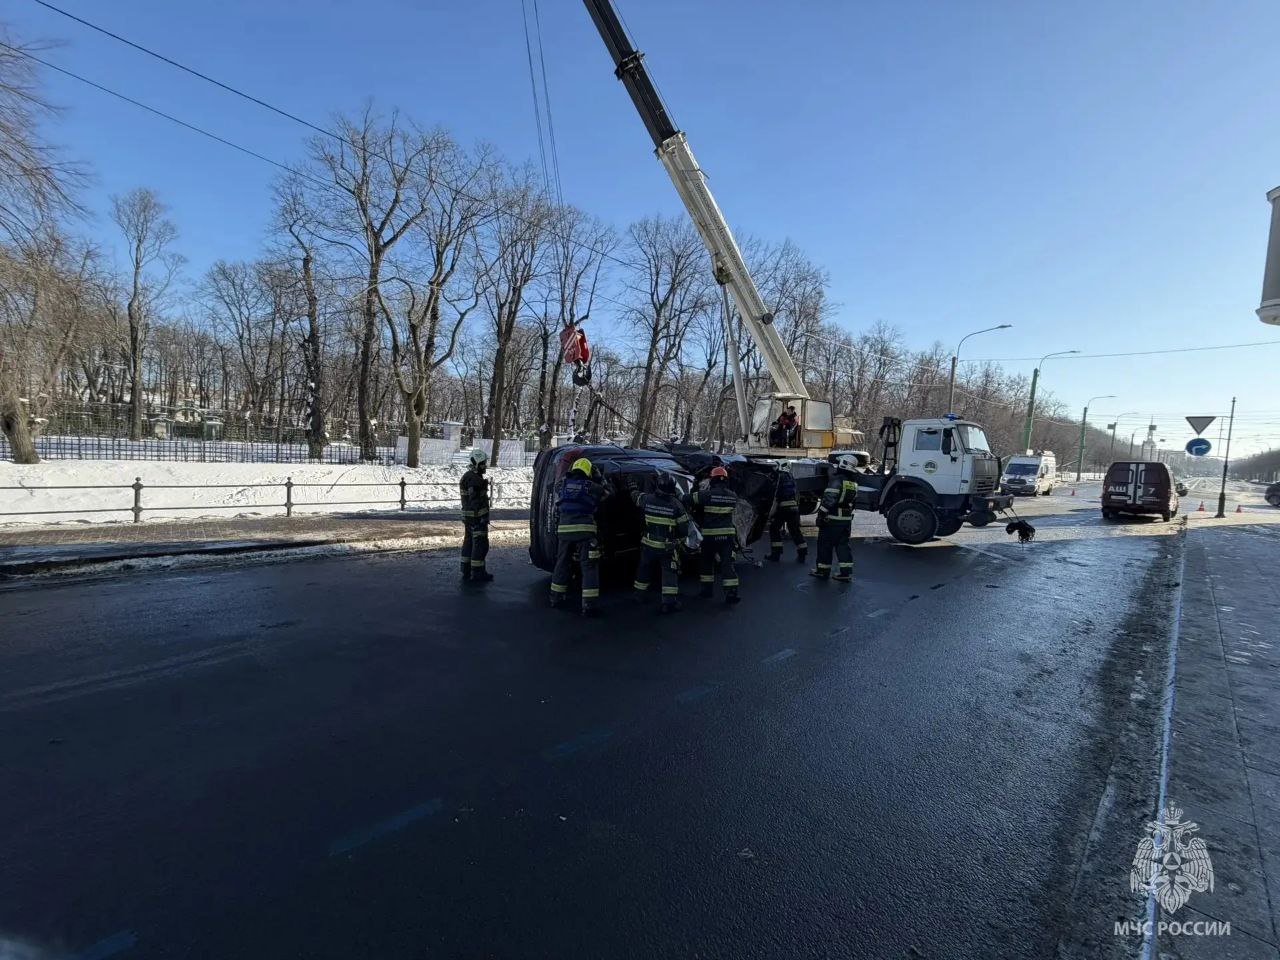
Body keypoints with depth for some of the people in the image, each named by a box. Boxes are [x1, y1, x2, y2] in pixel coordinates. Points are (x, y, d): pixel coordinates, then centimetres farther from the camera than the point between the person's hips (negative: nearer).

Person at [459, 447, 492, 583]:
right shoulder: (475, 479, -18)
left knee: (469, 542, 15)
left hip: (467, 516, 11)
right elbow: (474, 501, -24)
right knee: (480, 544, -5)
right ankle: (478, 574, -2)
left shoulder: (468, 476, 16)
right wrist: (482, 518, -24)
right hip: (477, 516, -11)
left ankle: (466, 571, 22)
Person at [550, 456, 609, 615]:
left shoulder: (564, 483, 10)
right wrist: (599, 478, 31)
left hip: (564, 529, 4)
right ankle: (589, 605, -6)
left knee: (562, 563, 19)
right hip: (584, 529, -4)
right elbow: (606, 494, 18)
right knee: (589, 566, -1)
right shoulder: (591, 486, 2)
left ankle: (556, 597, 28)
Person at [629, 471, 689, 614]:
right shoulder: (676, 504, -15)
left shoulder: (647, 499, -10)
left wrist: (633, 486, 37)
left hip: (648, 544, 3)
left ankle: (640, 594, 39)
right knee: (669, 573, 4)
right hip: (667, 547, -3)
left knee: (644, 570, 23)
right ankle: (669, 602, -4)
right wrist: (678, 539, 10)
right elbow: (684, 528, -10)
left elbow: (635, 496, 15)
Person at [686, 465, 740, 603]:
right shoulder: (733, 496, 1)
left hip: (709, 534, -2)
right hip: (727, 534, 2)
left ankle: (708, 588, 24)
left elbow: (688, 500, -9)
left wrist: (692, 510, 12)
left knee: (707, 562, 17)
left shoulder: (707, 494, -12)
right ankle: (731, 593, -6)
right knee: (727, 563, 1)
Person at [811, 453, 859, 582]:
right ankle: (846, 572, 7)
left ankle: (822, 570, 13)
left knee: (825, 544, 5)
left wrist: (821, 514, -20)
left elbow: (829, 499, -24)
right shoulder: (854, 483, 11)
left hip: (833, 519, -7)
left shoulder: (837, 480, -16)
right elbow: (852, 501, 16)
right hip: (847, 518, 8)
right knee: (843, 545, 11)